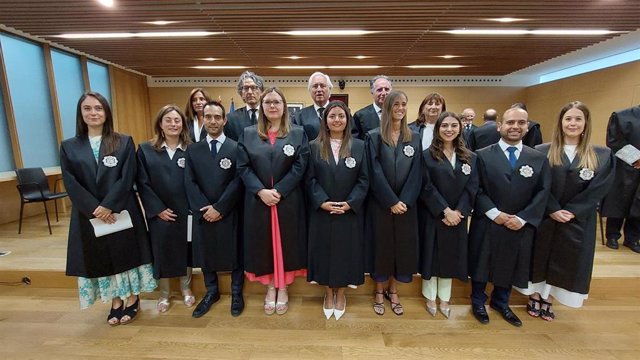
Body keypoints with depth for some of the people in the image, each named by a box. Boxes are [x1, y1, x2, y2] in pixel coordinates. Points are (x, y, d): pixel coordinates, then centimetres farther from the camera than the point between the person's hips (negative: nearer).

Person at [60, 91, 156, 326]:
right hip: (89, 216, 2)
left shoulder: (124, 142, 0)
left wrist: (107, 205, -17)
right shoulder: (69, 147, 5)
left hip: (122, 212, -2)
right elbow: (71, 184, -3)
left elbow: (127, 179, -8)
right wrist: (94, 209, -14)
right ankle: (115, 302, 28)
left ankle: (132, 299, 25)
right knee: (100, 257, 11)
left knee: (126, 253, 7)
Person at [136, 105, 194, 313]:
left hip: (185, 212, 0)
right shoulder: (145, 150, 1)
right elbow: (142, 184, -2)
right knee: (161, 251, 9)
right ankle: (164, 294, 29)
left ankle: (186, 289, 32)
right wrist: (158, 209, -10)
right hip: (159, 213, 0)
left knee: (185, 249, 11)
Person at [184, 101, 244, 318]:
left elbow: (238, 182, -10)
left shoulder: (236, 148, -3)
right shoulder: (193, 150, 7)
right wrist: (203, 208, -11)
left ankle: (236, 293, 28)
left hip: (229, 214, -3)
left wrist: (219, 208, -14)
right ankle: (211, 292, 35)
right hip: (202, 213, 3)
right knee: (205, 253, 15)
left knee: (234, 253, 8)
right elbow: (190, 183, 1)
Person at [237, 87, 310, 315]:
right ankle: (270, 287, 28)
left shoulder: (298, 133, 2)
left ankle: (283, 288, 27)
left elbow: (300, 167, -7)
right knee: (263, 243, 9)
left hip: (288, 200, -1)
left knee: (286, 242, 8)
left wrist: (279, 191, -16)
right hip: (258, 200, 2)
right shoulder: (248, 134, 6)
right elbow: (243, 167, -1)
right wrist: (261, 191, -15)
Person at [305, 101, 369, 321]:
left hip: (350, 212, 0)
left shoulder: (359, 146, 2)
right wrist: (322, 202, -15)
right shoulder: (314, 146, 2)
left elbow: (364, 179, -1)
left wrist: (350, 203, -13)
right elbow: (310, 179, -2)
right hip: (321, 211, 0)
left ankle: (341, 294, 31)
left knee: (346, 251, 9)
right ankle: (328, 294, 30)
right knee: (324, 251, 9)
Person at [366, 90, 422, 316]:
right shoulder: (374, 136, -2)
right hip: (381, 203, -2)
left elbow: (416, 173, 0)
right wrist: (392, 201, -15)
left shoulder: (414, 138, 6)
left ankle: (393, 291, 28)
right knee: (381, 245, 7)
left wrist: (404, 201, -12)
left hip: (406, 204, 3)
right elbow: (375, 172, -10)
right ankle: (379, 292, 25)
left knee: (402, 246, 9)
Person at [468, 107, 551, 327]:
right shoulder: (483, 155, -5)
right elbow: (476, 190, -8)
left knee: (510, 265, 17)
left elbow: (542, 192, -1)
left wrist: (522, 218, -11)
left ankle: (501, 303, 40)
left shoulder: (539, 159, 3)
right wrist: (495, 214, -16)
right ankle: (478, 302, 34)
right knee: (481, 264, 11)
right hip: (487, 224, -2)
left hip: (520, 226, 3)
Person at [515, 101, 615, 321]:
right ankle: (535, 298, 27)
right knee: (540, 256, 9)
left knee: (564, 260, 12)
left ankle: (547, 301, 30)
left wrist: (571, 212, -13)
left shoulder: (602, 156, 0)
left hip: (578, 221, 2)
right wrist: (553, 211, -15)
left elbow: (598, 190, -5)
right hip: (543, 218, -1)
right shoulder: (542, 152, -4)